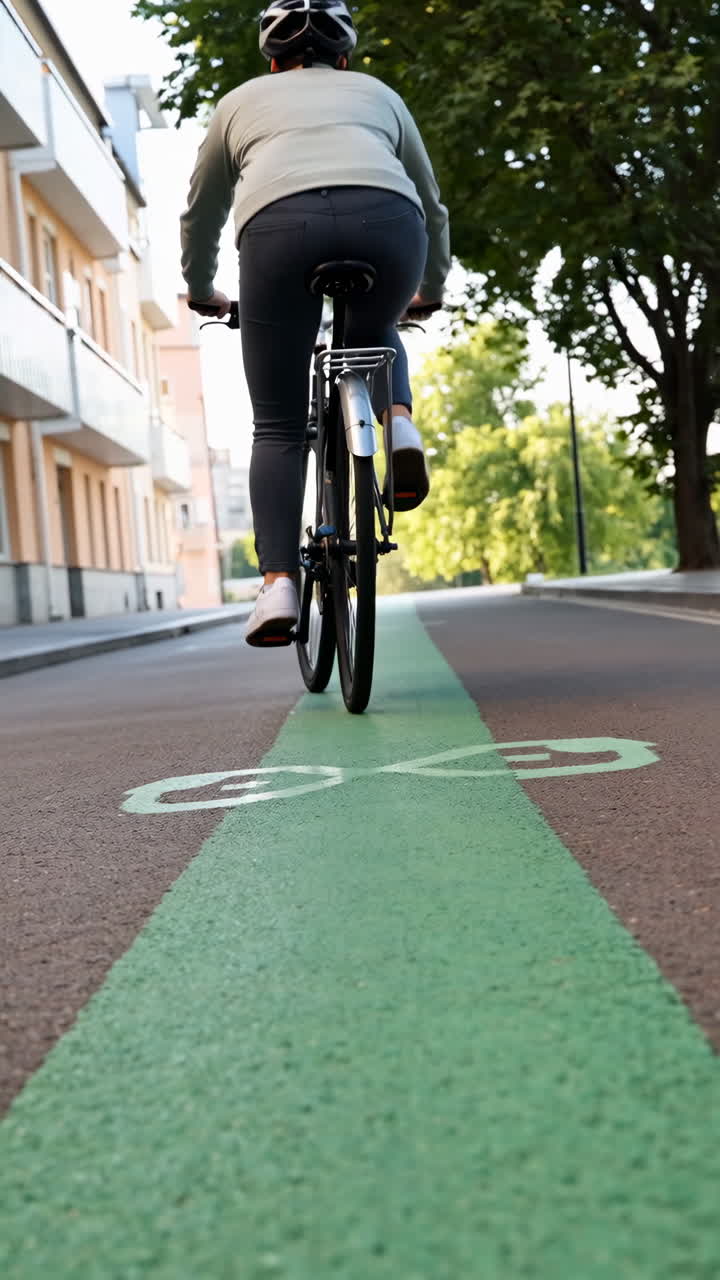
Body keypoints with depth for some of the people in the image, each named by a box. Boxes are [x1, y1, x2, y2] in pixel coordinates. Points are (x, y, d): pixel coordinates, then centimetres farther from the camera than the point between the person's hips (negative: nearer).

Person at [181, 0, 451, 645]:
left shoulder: (244, 99, 34)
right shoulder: (377, 93, 35)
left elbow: (200, 216, 41)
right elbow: (433, 207, 41)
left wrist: (203, 294, 58)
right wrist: (430, 291, 57)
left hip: (279, 224, -1)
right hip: (387, 221, 1)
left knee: (278, 428, 10)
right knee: (373, 336, 34)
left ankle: (278, 584, -5)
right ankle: (400, 424, 5)